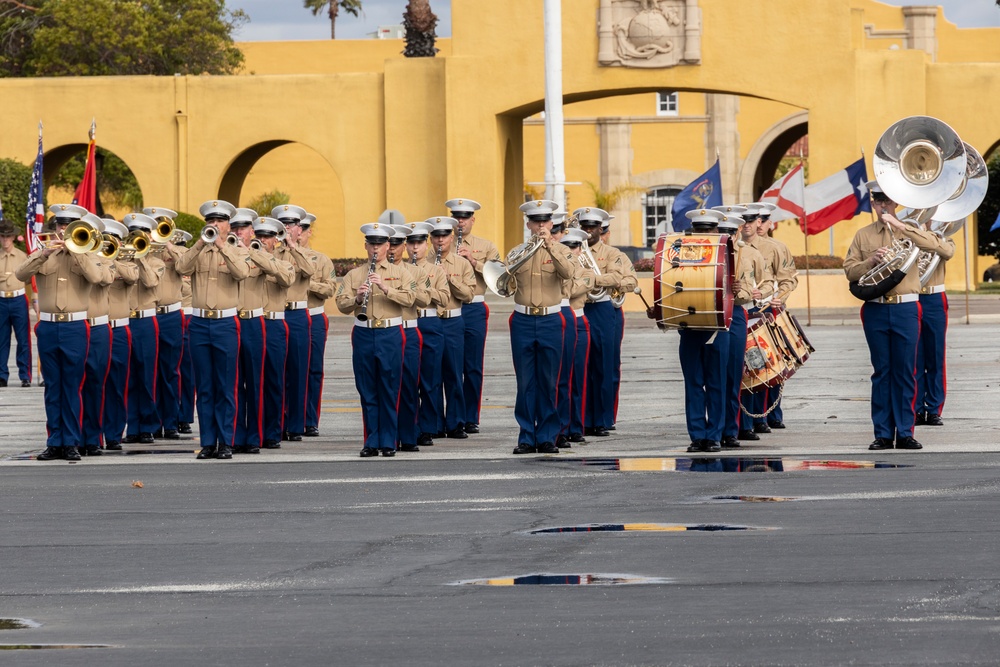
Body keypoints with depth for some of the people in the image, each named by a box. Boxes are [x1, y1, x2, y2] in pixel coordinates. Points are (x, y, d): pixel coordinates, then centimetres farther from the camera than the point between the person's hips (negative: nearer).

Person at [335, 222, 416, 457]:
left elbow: (409, 298, -8)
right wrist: (357, 298, -19)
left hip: (390, 334, -1)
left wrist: (385, 288, -19)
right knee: (367, 392, 3)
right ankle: (372, 443, 9)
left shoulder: (399, 273, 7)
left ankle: (388, 443, 6)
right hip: (363, 334, 1)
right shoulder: (353, 275, 10)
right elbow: (342, 305, 1)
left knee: (389, 392, 0)